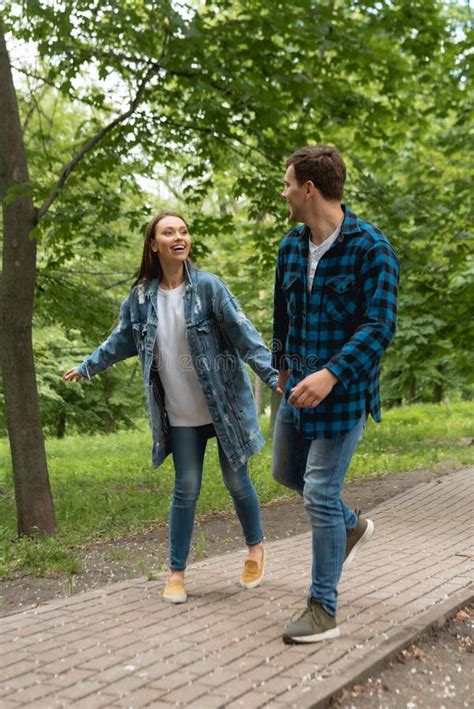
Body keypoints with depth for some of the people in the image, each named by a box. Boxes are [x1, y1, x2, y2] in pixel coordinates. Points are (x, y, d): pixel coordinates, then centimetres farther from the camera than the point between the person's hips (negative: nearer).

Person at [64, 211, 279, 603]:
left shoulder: (208, 286, -12)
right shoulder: (141, 297, -1)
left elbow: (243, 332, -16)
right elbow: (123, 340, 17)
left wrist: (273, 373, -26)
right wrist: (87, 366, 27)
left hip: (224, 404, -2)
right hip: (181, 414, 2)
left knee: (236, 480, 9)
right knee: (186, 489, 4)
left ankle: (256, 548, 33)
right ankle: (177, 571, 18)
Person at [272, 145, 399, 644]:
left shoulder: (370, 247, -17)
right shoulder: (291, 246, 5)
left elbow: (379, 326, -21)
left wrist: (332, 373, -32)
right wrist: (283, 365, 26)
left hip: (343, 391, -8)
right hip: (299, 385, 8)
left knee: (320, 494, -6)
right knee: (286, 472, 21)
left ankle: (323, 610, 7)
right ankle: (351, 526, 45)